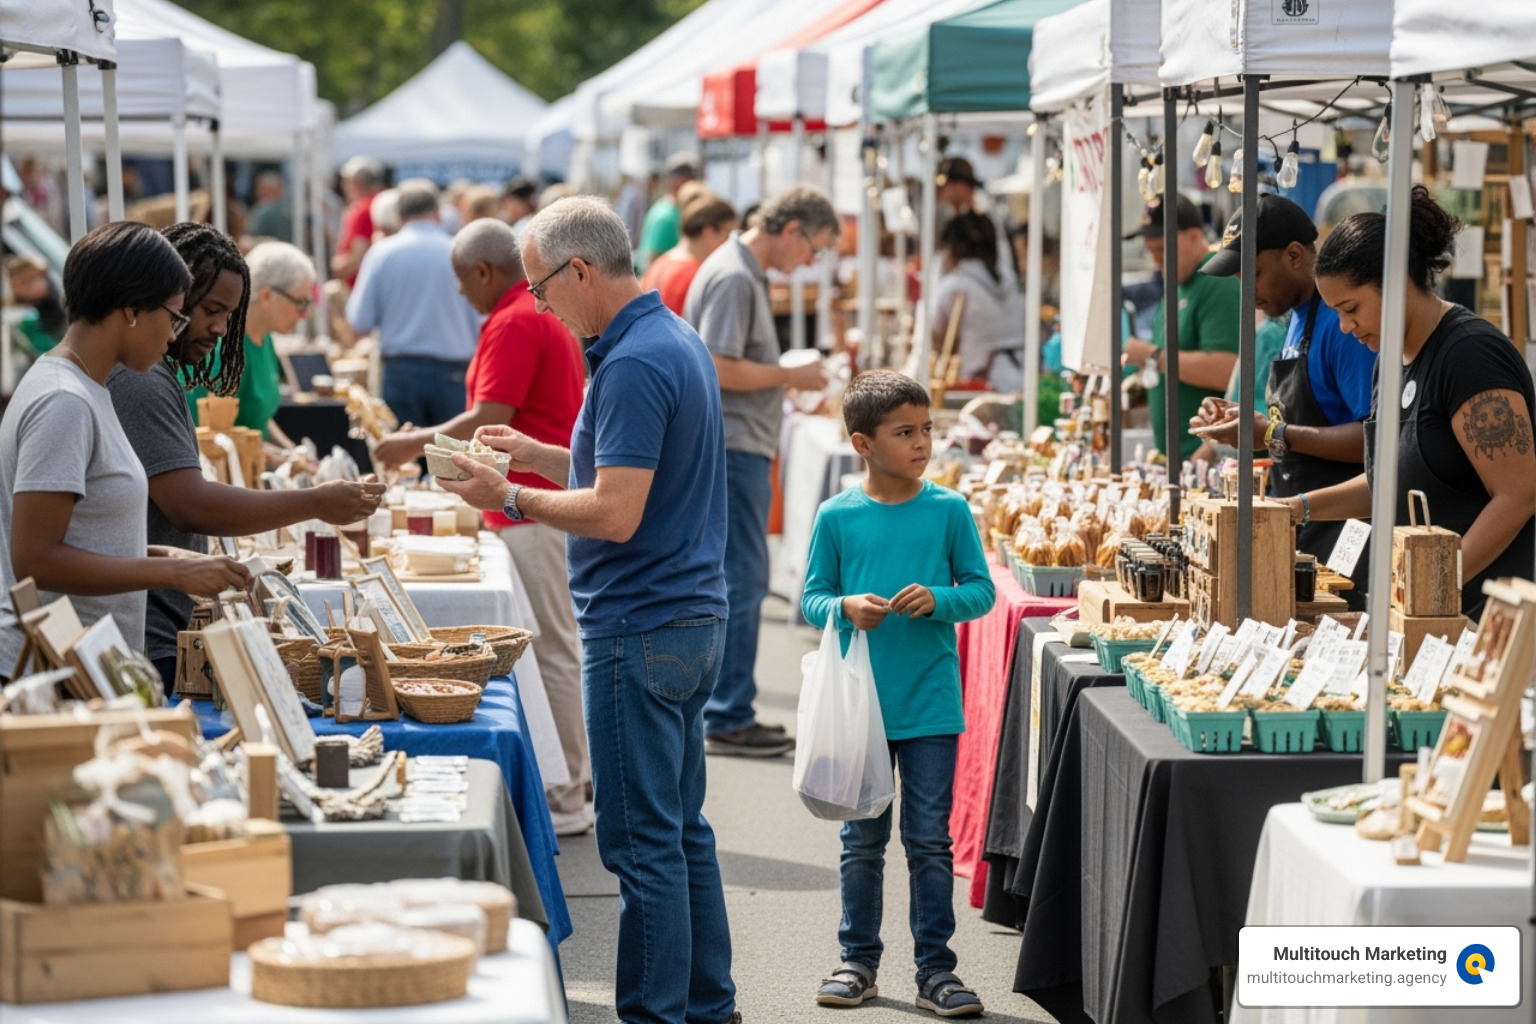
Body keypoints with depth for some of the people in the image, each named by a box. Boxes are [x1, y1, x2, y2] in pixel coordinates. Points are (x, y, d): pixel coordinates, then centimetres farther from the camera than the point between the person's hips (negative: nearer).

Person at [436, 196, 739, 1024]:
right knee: (682, 828, 16)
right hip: (692, 617, 10)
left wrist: (511, 498, -13)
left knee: (642, 840, -4)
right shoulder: (676, 340, 13)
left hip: (639, 632, -10)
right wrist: (536, 454, 15)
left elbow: (616, 514, -24)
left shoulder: (634, 364, -19)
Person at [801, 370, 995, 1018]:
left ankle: (934, 969, 11)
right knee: (862, 839, 11)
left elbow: (982, 590, 3)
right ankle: (859, 960, 23)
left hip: (930, 703, 0)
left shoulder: (949, 510, -1)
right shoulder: (836, 517, -2)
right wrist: (846, 608, -17)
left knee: (930, 840, 3)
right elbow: (812, 599, 4)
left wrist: (939, 600, -16)